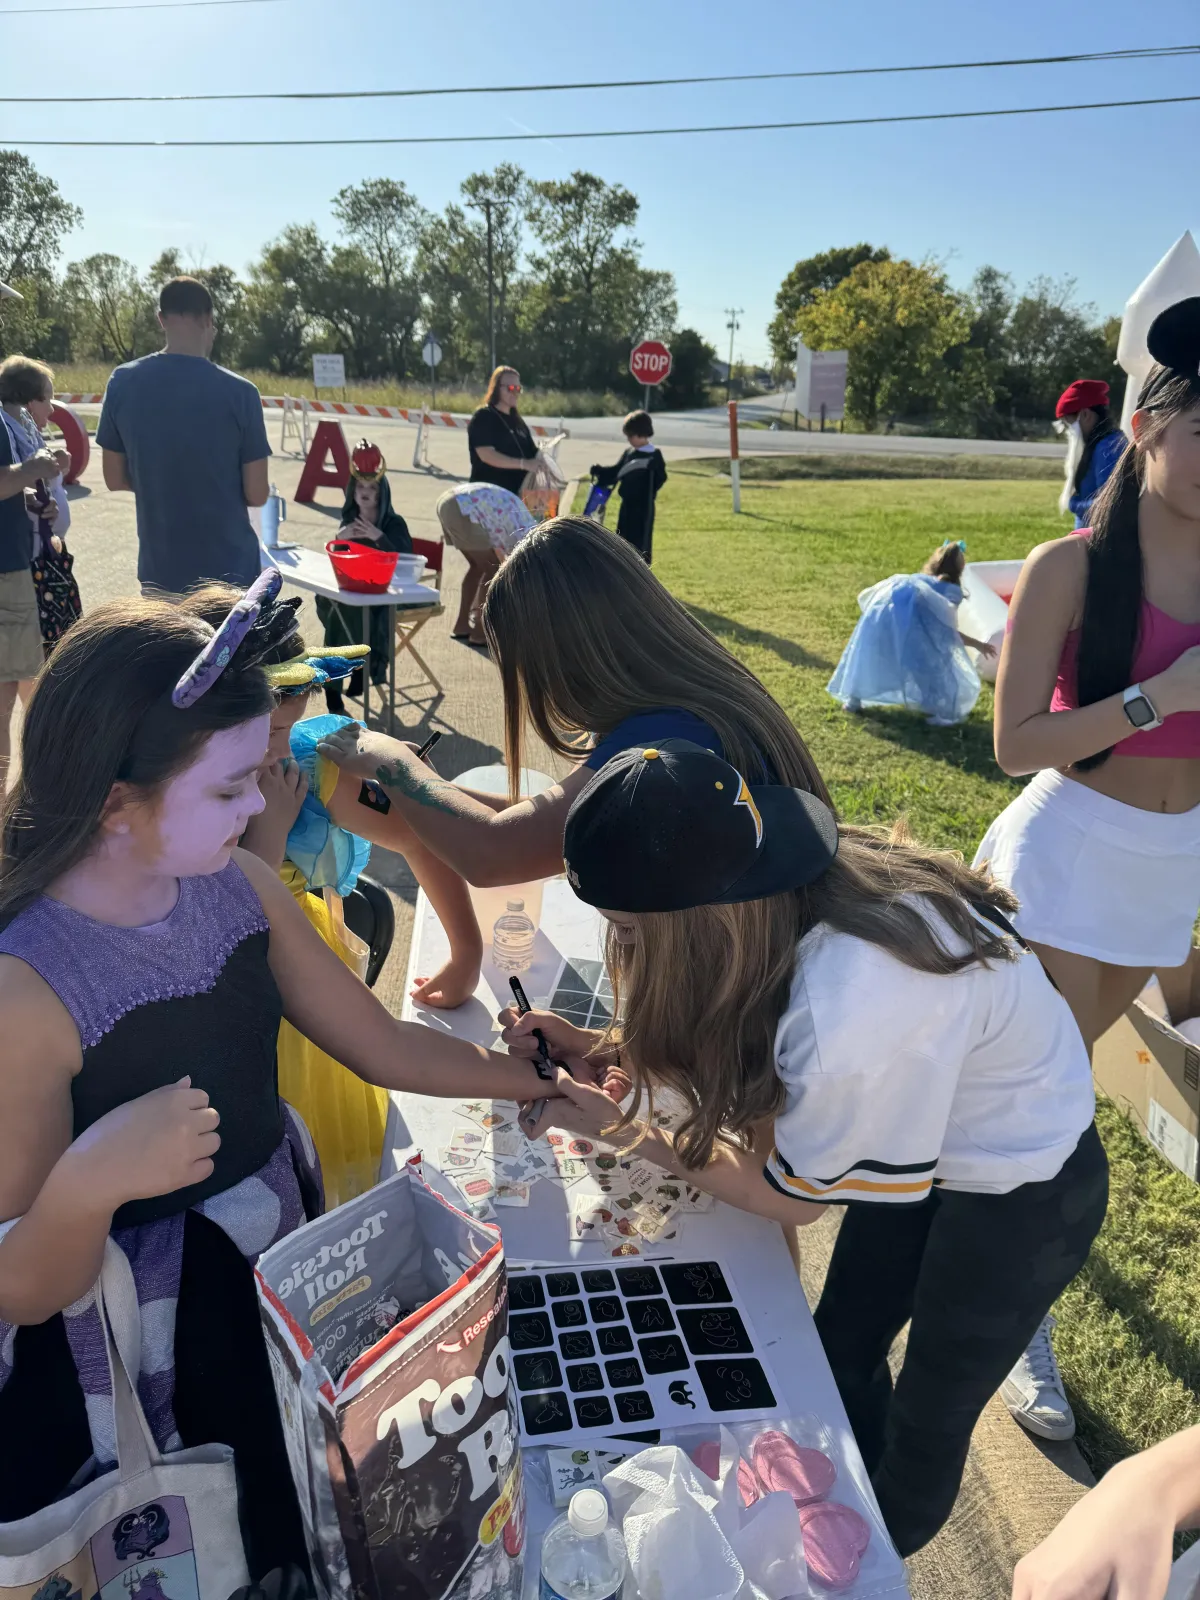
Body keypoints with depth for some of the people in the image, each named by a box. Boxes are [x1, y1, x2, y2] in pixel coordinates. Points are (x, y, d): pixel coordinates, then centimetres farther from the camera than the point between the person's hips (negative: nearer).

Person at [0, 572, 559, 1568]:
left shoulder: (237, 887, -9)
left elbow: (383, 1046, 2)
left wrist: (552, 1077, 0)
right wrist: (84, 1187, -38)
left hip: (289, 1282, 6)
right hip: (137, 1374, -5)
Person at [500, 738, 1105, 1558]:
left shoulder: (852, 1013, -43)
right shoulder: (773, 894, -23)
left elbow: (790, 1195, -21)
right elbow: (730, 1052, -3)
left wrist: (627, 1130, -15)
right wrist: (593, 1048, -15)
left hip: (1025, 1193, -6)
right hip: (928, 1136, 6)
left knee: (928, 1413, 17)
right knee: (842, 1347, 21)